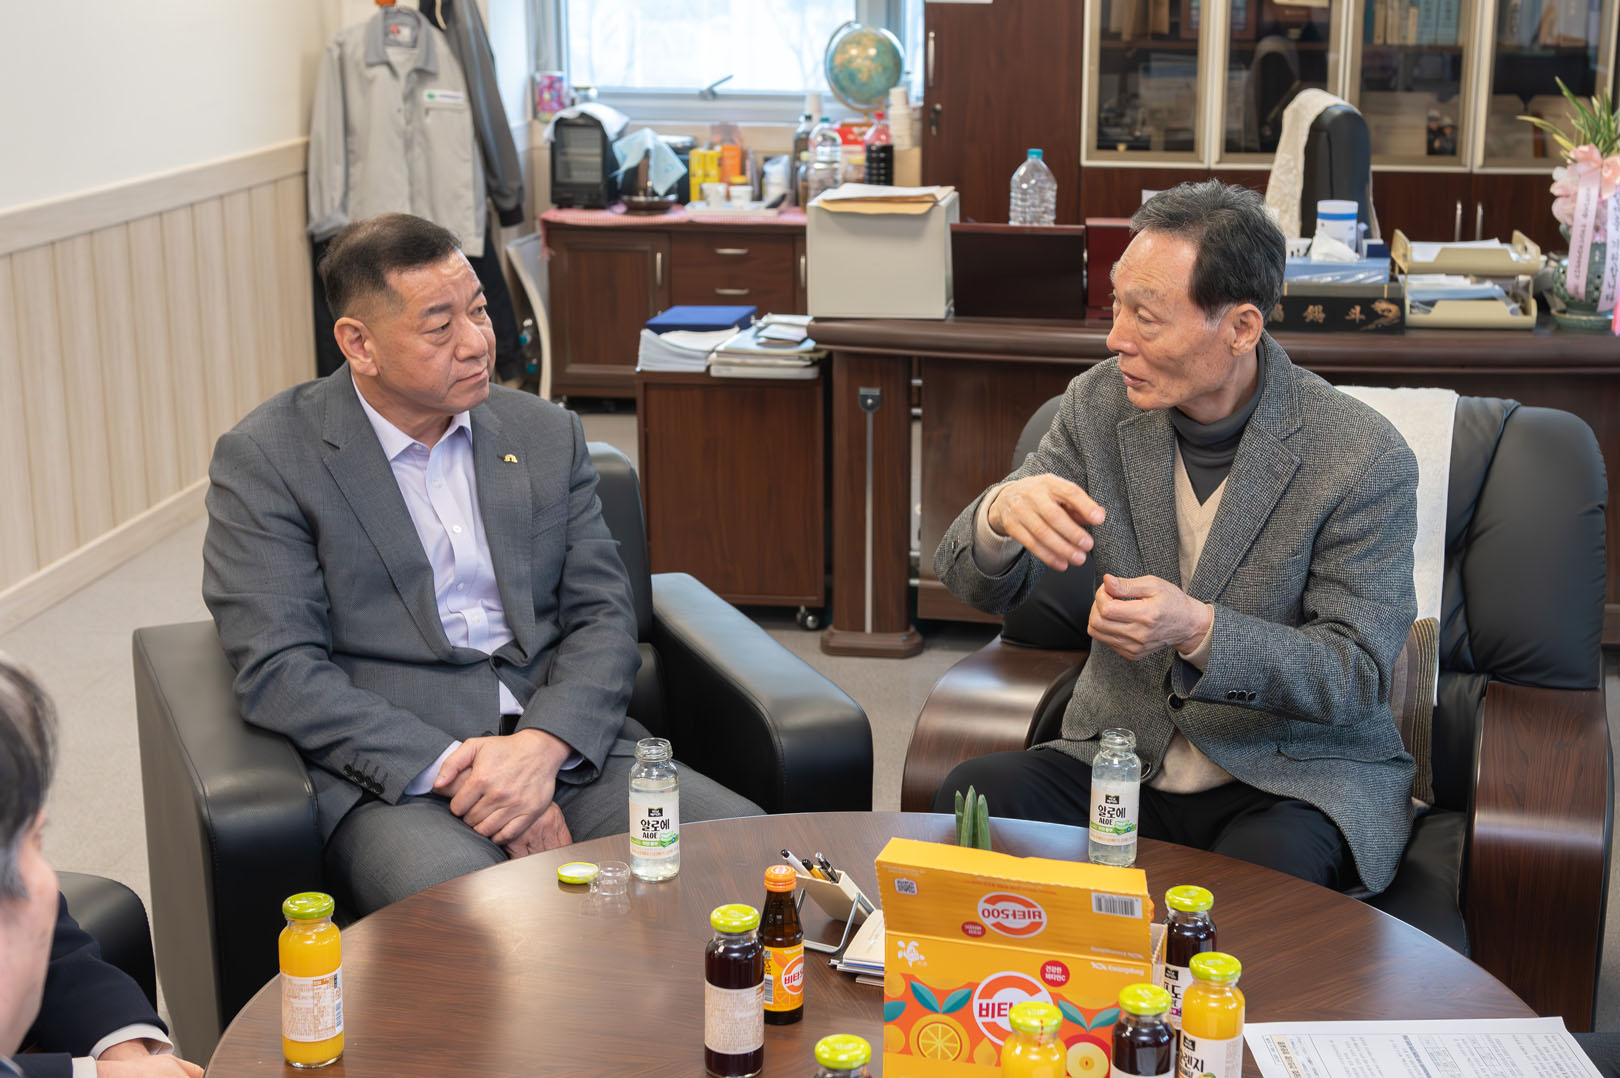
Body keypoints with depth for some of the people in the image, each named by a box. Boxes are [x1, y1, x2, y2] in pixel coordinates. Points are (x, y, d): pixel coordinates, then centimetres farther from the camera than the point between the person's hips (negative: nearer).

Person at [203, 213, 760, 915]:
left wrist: (542, 747, -12)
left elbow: (603, 618, 9)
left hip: (564, 746, 5)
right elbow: (277, 670, -8)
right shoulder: (265, 459, 1)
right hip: (393, 776, -4)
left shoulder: (547, 434, 15)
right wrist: (452, 767, -18)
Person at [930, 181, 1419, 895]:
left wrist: (1199, 629, -30)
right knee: (971, 796, -23)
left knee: (1269, 865, -36)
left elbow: (1358, 674, -12)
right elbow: (976, 586, 0)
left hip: (1296, 776, -4)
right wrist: (1004, 512, -26)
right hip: (1119, 758, 4)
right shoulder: (1100, 403, -2)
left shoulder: (1365, 458, -14)